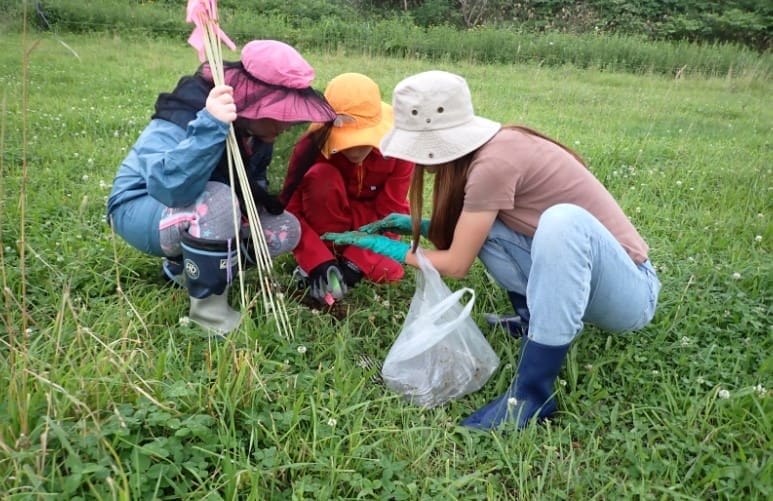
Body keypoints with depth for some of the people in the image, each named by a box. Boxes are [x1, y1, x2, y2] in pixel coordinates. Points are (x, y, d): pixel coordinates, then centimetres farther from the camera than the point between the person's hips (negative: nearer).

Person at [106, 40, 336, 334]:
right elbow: (168, 187, -47)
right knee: (216, 200, -38)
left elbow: (253, 180, 9)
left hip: (203, 212, 7)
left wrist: (259, 195, -13)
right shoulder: (184, 116, -30)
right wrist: (209, 126, -57)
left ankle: (182, 264, 7)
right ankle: (209, 312, -19)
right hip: (141, 207, -7)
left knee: (285, 230, -9)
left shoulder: (255, 128, -8)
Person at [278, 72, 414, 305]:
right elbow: (290, 210, -25)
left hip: (372, 222, 1)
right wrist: (319, 261, -36)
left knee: (388, 272, -26)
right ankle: (322, 259, -17)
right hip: (328, 221, -1)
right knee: (321, 176, -32)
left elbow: (389, 212, -19)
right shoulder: (312, 146, -28)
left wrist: (355, 261, -27)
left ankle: (349, 258, 5)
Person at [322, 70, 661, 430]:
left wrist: (388, 248, -6)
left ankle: (532, 394, -27)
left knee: (563, 220, -37)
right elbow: (461, 237, 11)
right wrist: (418, 226, 0)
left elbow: (456, 265, -17)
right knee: (476, 223, -5)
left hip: (630, 289, -7)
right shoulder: (490, 147, 0)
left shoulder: (494, 161, -26)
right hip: (577, 275, 8)